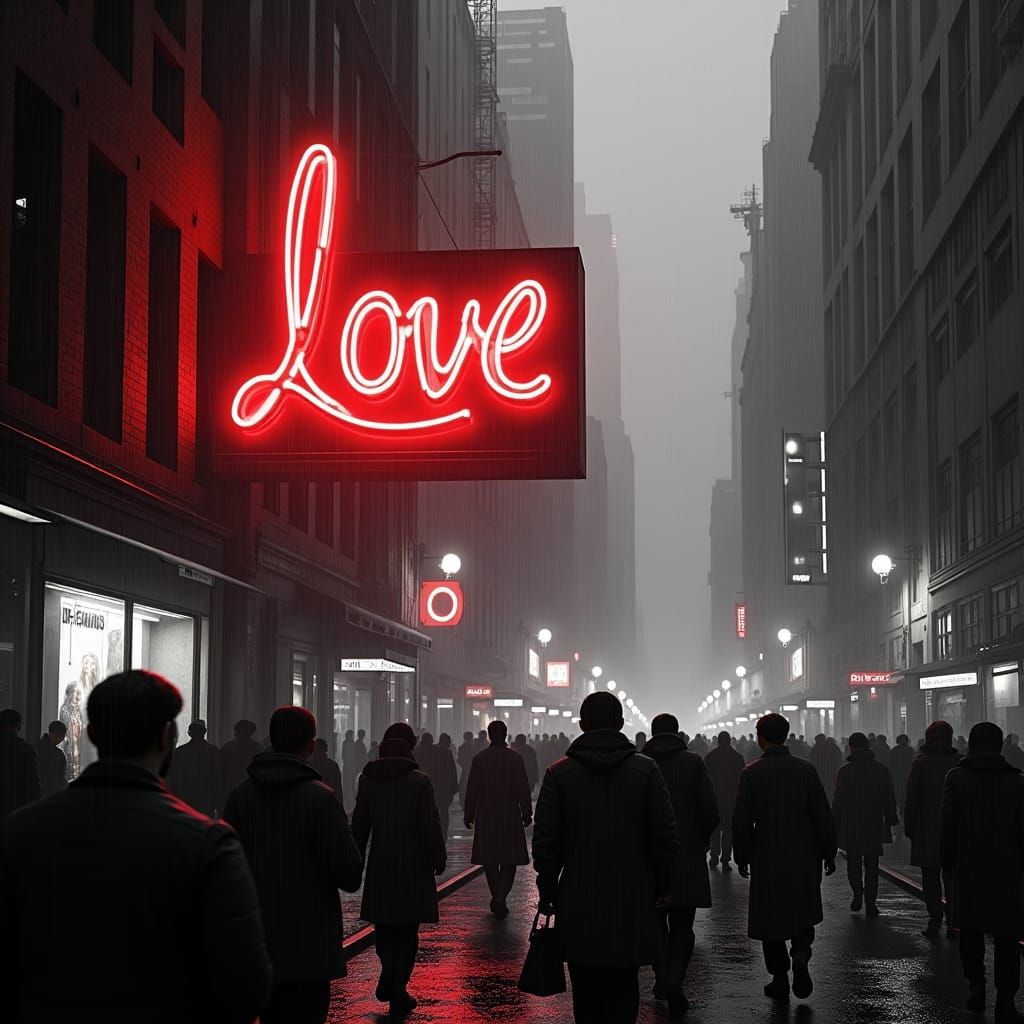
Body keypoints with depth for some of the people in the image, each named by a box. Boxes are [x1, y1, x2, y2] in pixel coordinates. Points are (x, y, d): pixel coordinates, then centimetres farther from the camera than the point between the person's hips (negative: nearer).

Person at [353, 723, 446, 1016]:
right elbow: (431, 827, -12)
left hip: (380, 867, 3)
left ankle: (388, 972, -3)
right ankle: (398, 993, 9)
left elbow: (359, 825, 3)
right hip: (414, 867, -2)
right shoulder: (419, 781, -11)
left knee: (384, 924, 19)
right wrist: (439, 860, 0)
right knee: (406, 931, 7)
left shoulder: (367, 780, -2)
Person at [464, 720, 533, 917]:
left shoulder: (479, 759, -1)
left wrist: (469, 815, 8)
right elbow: (523, 789, -5)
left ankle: (496, 898, 17)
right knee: (509, 860, 2)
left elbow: (472, 789, 1)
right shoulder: (515, 758, -6)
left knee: (490, 861, 12)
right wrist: (527, 813, 4)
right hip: (510, 818, -2)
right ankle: (501, 896, -16)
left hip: (485, 819, 2)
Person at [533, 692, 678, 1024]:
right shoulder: (646, 769, -2)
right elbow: (666, 836, -2)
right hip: (632, 901, 0)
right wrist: (663, 886, 9)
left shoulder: (559, 773, -2)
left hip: (579, 903, 0)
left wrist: (547, 892, 6)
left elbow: (545, 841, -3)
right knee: (623, 989, 6)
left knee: (587, 989, 9)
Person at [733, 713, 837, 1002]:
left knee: (771, 917, 9)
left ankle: (780, 978, 11)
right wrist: (828, 854, 6)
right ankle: (800, 953, -10)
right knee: (803, 913, 16)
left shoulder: (751, 773, -8)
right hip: (804, 859, 1)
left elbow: (741, 821, -7)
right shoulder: (806, 769, -4)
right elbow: (823, 817, -3)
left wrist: (742, 858, 4)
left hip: (767, 859, -1)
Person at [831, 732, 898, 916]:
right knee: (871, 866, 7)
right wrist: (890, 821, 12)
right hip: (874, 825, 2)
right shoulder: (881, 769, 3)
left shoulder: (845, 770, -5)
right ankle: (870, 904, 5)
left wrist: (835, 825, 0)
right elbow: (890, 799, 5)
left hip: (851, 826, -2)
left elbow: (838, 800, -6)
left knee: (853, 861, 13)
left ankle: (858, 893, -5)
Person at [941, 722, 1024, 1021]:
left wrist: (947, 860, 6)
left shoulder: (957, 777, -3)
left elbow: (947, 825, -5)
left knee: (970, 929, 16)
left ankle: (976, 984, 8)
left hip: (968, 869, 0)